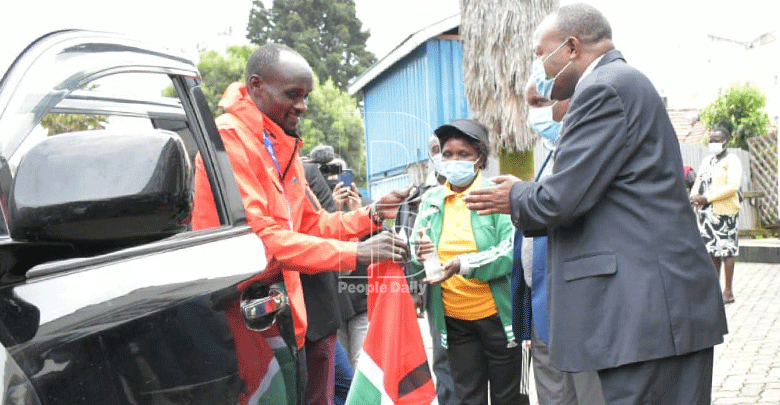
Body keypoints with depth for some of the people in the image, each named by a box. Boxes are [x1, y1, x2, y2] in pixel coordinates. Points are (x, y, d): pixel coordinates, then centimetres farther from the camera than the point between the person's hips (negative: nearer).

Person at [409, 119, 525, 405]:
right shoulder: (431, 200, 4)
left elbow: (510, 253, -18)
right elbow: (414, 256, 6)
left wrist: (464, 264, -31)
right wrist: (418, 255, -18)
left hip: (497, 315, -3)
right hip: (454, 320, 4)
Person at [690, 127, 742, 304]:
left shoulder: (731, 160, -5)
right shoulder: (707, 160, 19)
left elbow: (732, 187, -16)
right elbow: (698, 182, 17)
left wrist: (706, 198, -20)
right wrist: (694, 196, -5)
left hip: (724, 211, -7)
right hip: (705, 211, 7)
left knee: (726, 250, -4)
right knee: (712, 251, 10)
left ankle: (728, 291, 1)